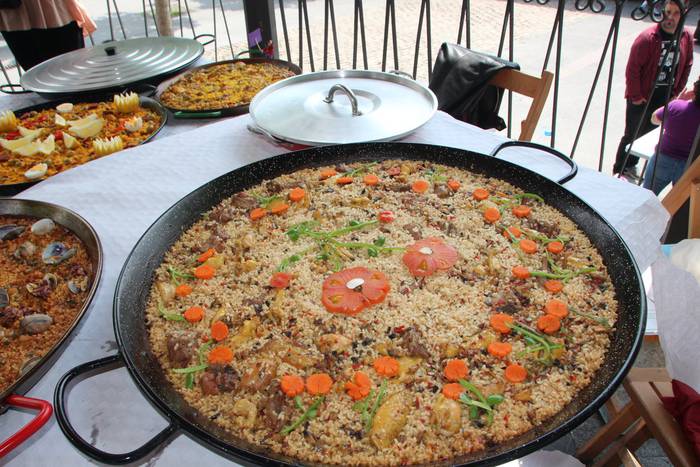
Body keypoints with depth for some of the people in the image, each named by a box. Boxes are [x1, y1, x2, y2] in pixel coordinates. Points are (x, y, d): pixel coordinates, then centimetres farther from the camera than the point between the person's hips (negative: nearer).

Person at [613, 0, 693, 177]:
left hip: (665, 98, 5)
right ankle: (619, 171, 17)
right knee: (632, 135, 4)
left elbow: (687, 66, 11)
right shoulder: (648, 37, -19)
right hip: (642, 98, -5)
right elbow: (632, 68, -17)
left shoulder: (687, 37, -1)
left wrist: (676, 92, 8)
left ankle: (631, 165, 31)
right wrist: (636, 96, -15)